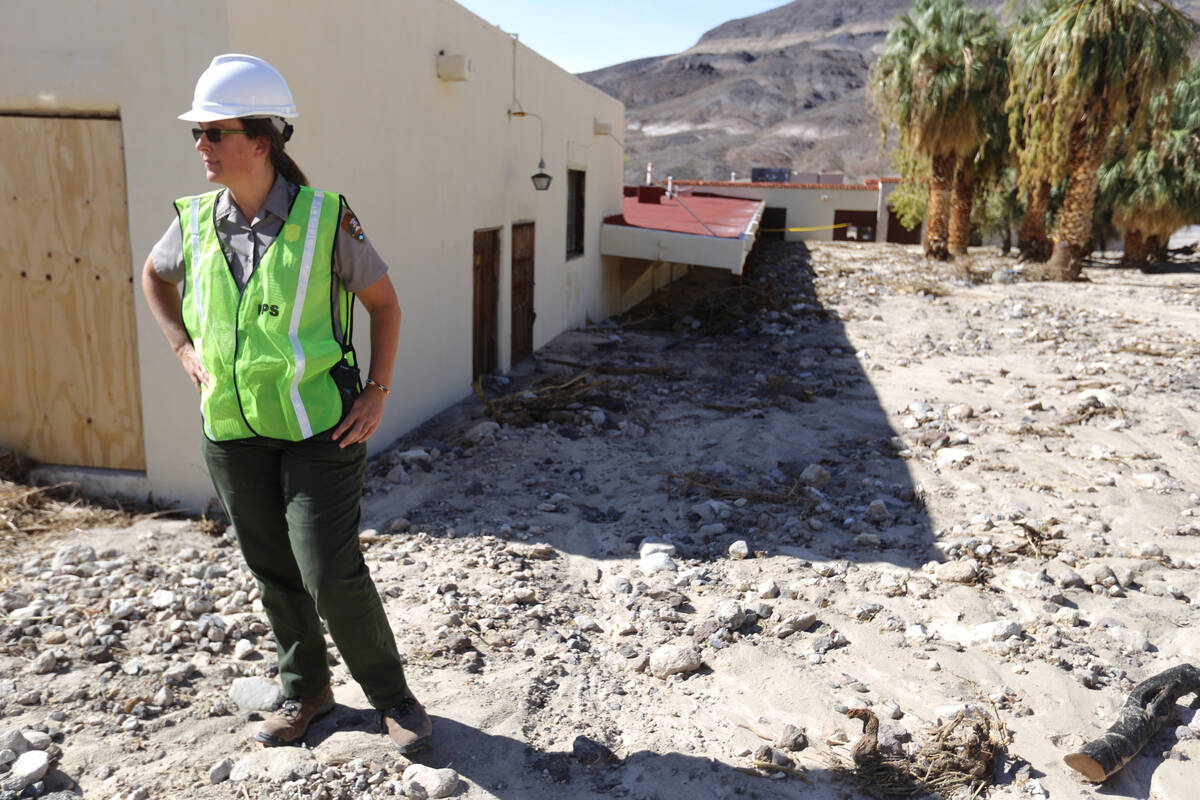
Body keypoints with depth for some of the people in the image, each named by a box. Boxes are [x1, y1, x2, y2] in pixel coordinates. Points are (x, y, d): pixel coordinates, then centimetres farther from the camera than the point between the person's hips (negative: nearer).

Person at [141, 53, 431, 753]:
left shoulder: (324, 219, -12)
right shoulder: (196, 222, 0)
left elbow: (385, 301, -1)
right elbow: (155, 277, 22)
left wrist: (377, 394, -6)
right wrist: (184, 347, 9)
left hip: (319, 426, -4)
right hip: (233, 427, 5)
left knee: (331, 574, -6)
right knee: (275, 574, 15)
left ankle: (392, 696, 17)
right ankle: (306, 690, 36)